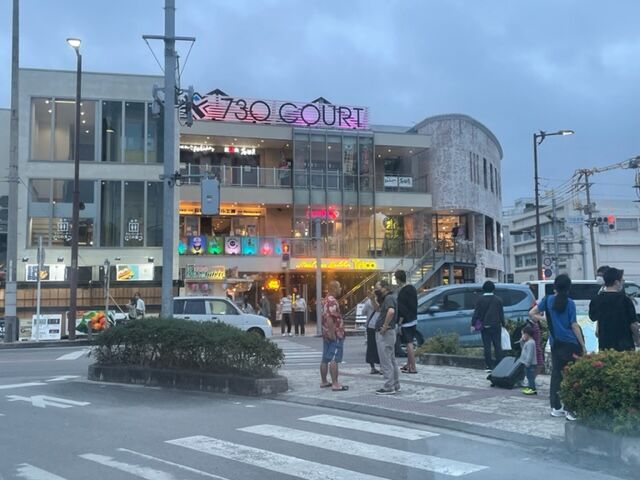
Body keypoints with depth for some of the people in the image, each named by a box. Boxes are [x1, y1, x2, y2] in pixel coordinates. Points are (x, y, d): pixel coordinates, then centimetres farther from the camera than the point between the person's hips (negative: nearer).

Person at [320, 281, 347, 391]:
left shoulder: (326, 300, 16)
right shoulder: (332, 301, -17)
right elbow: (329, 319, -26)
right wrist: (333, 334, -24)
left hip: (327, 334, 10)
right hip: (334, 335, -10)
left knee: (325, 359, 13)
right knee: (334, 360, -9)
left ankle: (324, 381, 20)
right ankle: (335, 384, -8)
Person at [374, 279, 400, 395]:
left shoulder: (389, 298, -16)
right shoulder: (387, 298, 16)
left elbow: (391, 311, -35)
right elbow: (377, 308, 30)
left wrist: (385, 326, -28)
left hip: (385, 333, -11)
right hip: (388, 333, 11)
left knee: (386, 362, -7)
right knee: (391, 360, 15)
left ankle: (389, 387, -4)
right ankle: (395, 385, 23)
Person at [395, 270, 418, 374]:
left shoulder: (402, 292, -18)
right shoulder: (412, 288, 10)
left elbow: (402, 310, -20)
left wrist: (399, 323, -16)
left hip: (406, 322, -9)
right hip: (414, 320, 9)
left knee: (409, 344, -7)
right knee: (410, 343, 17)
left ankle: (413, 368, -7)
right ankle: (408, 365, 26)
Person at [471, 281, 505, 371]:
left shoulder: (480, 300, -3)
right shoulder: (498, 300, 1)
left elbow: (476, 313, -5)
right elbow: (501, 314, 4)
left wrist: (473, 324, -4)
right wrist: (503, 324, 12)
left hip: (485, 326, -1)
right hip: (496, 326, 1)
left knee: (487, 347, 2)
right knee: (498, 346, 6)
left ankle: (489, 366, 1)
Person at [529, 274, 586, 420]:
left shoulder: (548, 300, 1)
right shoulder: (569, 303, -7)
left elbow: (531, 313, 1)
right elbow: (574, 326, -7)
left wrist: (542, 318, 18)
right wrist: (583, 346, -2)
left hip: (556, 344, 4)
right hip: (571, 344, -4)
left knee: (556, 374, 12)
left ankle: (556, 407, 16)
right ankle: (571, 409, -1)